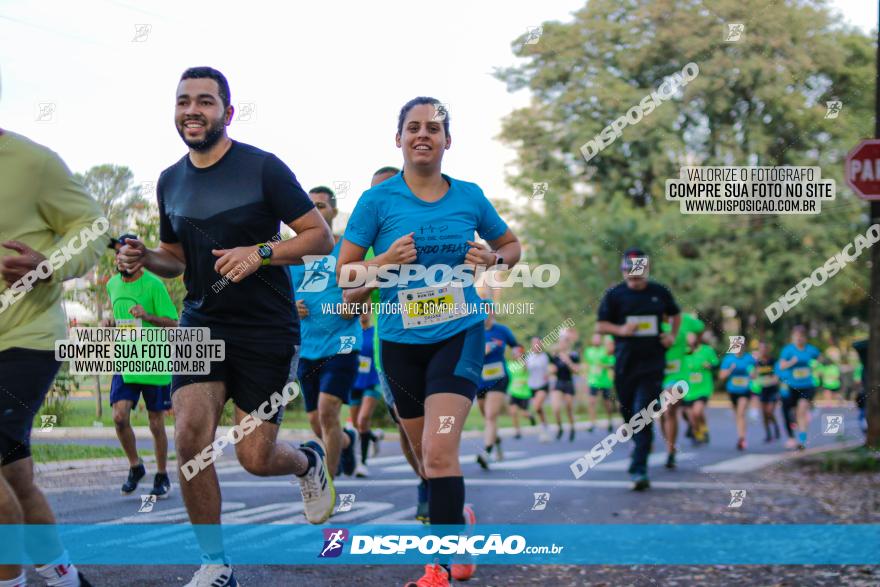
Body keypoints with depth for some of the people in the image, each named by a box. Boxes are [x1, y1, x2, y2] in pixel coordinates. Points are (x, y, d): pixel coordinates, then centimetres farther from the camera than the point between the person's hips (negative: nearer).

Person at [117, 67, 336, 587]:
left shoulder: (263, 168, -9)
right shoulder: (170, 181, 7)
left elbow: (321, 237, -8)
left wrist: (260, 253, -24)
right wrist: (145, 258, -3)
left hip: (267, 331, -4)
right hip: (201, 324, 4)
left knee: (255, 458, -3)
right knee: (190, 437, -16)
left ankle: (309, 462, 35)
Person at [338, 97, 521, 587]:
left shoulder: (469, 196, 3)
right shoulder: (377, 201, -2)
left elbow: (511, 245, 18)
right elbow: (344, 272, 0)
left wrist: (492, 259, -4)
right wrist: (384, 262, -18)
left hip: (460, 335, -2)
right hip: (401, 342, 2)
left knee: (440, 451, -18)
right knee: (426, 454, 13)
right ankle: (458, 519, 43)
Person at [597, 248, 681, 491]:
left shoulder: (660, 292, 6)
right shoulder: (614, 294, 1)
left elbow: (675, 314, 23)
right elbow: (601, 325, 3)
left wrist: (673, 335, 6)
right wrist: (621, 330, -15)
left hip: (652, 363, -1)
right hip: (624, 363, 1)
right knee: (627, 413, 12)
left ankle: (639, 469, -14)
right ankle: (639, 442, 44)